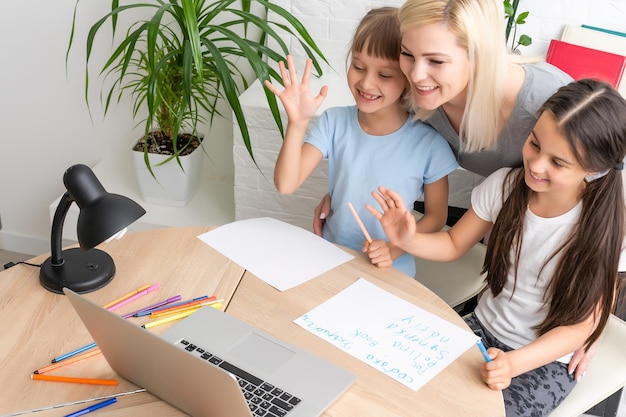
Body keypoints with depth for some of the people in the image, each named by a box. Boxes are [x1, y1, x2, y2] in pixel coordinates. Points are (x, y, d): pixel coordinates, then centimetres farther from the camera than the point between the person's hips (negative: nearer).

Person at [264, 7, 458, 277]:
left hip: (391, 273, -1)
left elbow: (436, 216, -1)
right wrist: (298, 123, -26)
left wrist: (396, 249, -16)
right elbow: (286, 184, -14)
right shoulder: (334, 123, -7)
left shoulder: (429, 145, -13)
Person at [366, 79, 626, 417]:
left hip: (546, 361, -3)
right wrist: (408, 240, -20)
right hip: (483, 328, 3)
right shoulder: (505, 185, -14)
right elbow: (454, 244, 2)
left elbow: (579, 327, -15)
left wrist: (514, 363, -31)